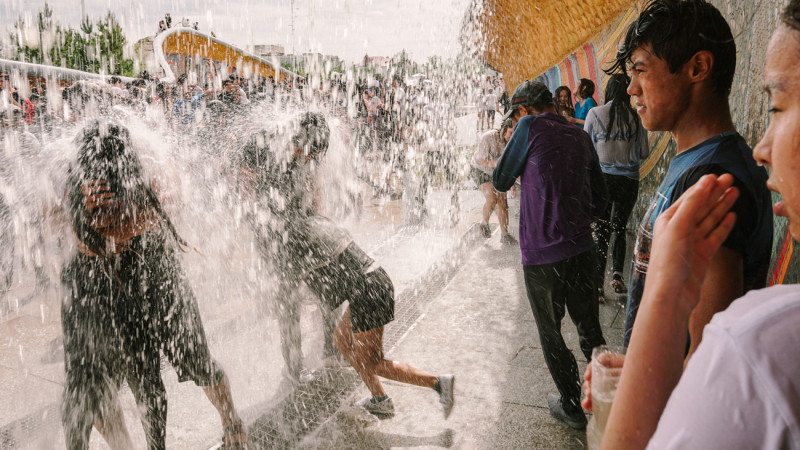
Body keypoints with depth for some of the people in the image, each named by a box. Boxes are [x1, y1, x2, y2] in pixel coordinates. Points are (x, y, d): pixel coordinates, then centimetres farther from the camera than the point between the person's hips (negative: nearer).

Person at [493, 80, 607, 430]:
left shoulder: (531, 127, -8)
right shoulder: (580, 136, 8)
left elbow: (501, 181, 0)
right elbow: (600, 198, 12)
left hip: (542, 255, -5)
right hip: (582, 249, 5)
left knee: (550, 332, 13)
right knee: (589, 326, 19)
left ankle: (572, 407, 25)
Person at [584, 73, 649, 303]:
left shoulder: (595, 113, -6)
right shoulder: (637, 118, -3)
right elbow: (644, 153, 2)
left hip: (602, 178, -1)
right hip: (628, 180, 1)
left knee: (601, 231, 6)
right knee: (620, 228, 18)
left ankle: (598, 286, 3)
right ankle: (617, 273, 2)